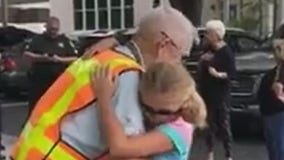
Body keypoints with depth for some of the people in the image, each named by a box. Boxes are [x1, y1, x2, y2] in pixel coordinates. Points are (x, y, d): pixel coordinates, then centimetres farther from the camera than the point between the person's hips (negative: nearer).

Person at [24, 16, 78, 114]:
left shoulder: (65, 41, 7)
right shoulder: (38, 40, 6)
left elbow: (75, 59, 3)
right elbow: (26, 54, 0)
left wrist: (60, 59, -13)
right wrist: (40, 57, -16)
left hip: (59, 81, 0)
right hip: (38, 80, 0)